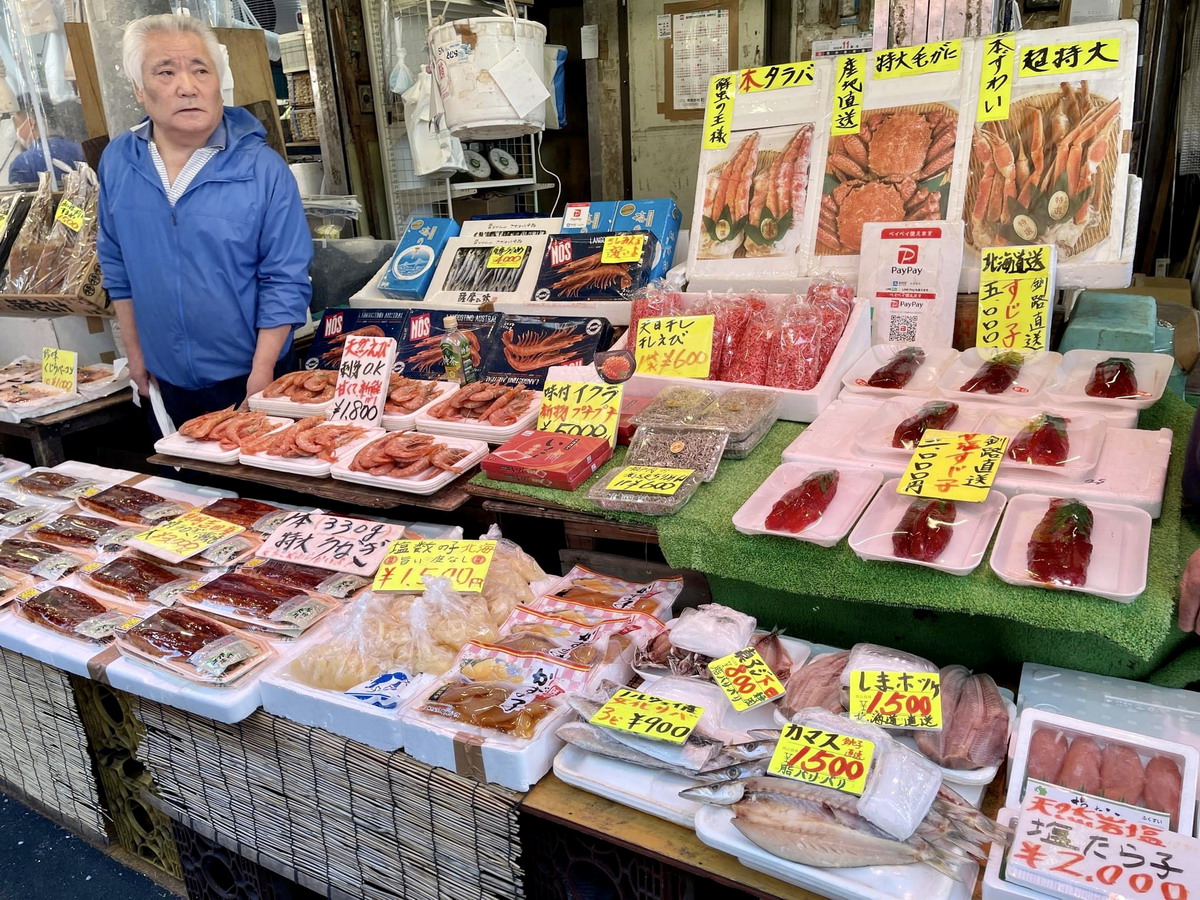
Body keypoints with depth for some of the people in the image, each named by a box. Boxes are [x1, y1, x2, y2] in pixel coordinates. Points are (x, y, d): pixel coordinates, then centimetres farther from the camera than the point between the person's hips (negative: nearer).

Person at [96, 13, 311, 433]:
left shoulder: (263, 168, -14)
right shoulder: (117, 162, -2)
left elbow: (284, 282, -13)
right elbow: (117, 265, 9)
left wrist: (260, 375, -15)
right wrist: (135, 351, 9)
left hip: (247, 380, -4)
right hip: (165, 381, 4)